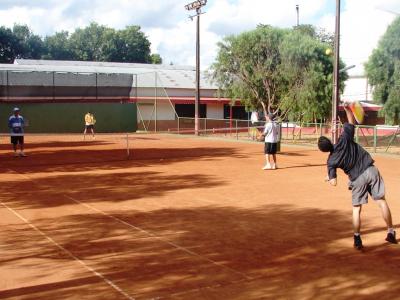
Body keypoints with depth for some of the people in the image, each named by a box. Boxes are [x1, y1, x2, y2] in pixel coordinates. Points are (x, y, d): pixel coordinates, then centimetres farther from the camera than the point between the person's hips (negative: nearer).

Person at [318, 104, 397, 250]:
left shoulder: (331, 161, -7)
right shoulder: (344, 139, -9)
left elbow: (333, 182, -6)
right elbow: (351, 122, 2)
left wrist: (329, 178, 15)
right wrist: (348, 109, 13)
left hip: (358, 179, -2)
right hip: (371, 170, 2)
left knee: (356, 209, 12)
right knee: (382, 201, 9)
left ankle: (357, 239, 8)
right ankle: (391, 233, 16)